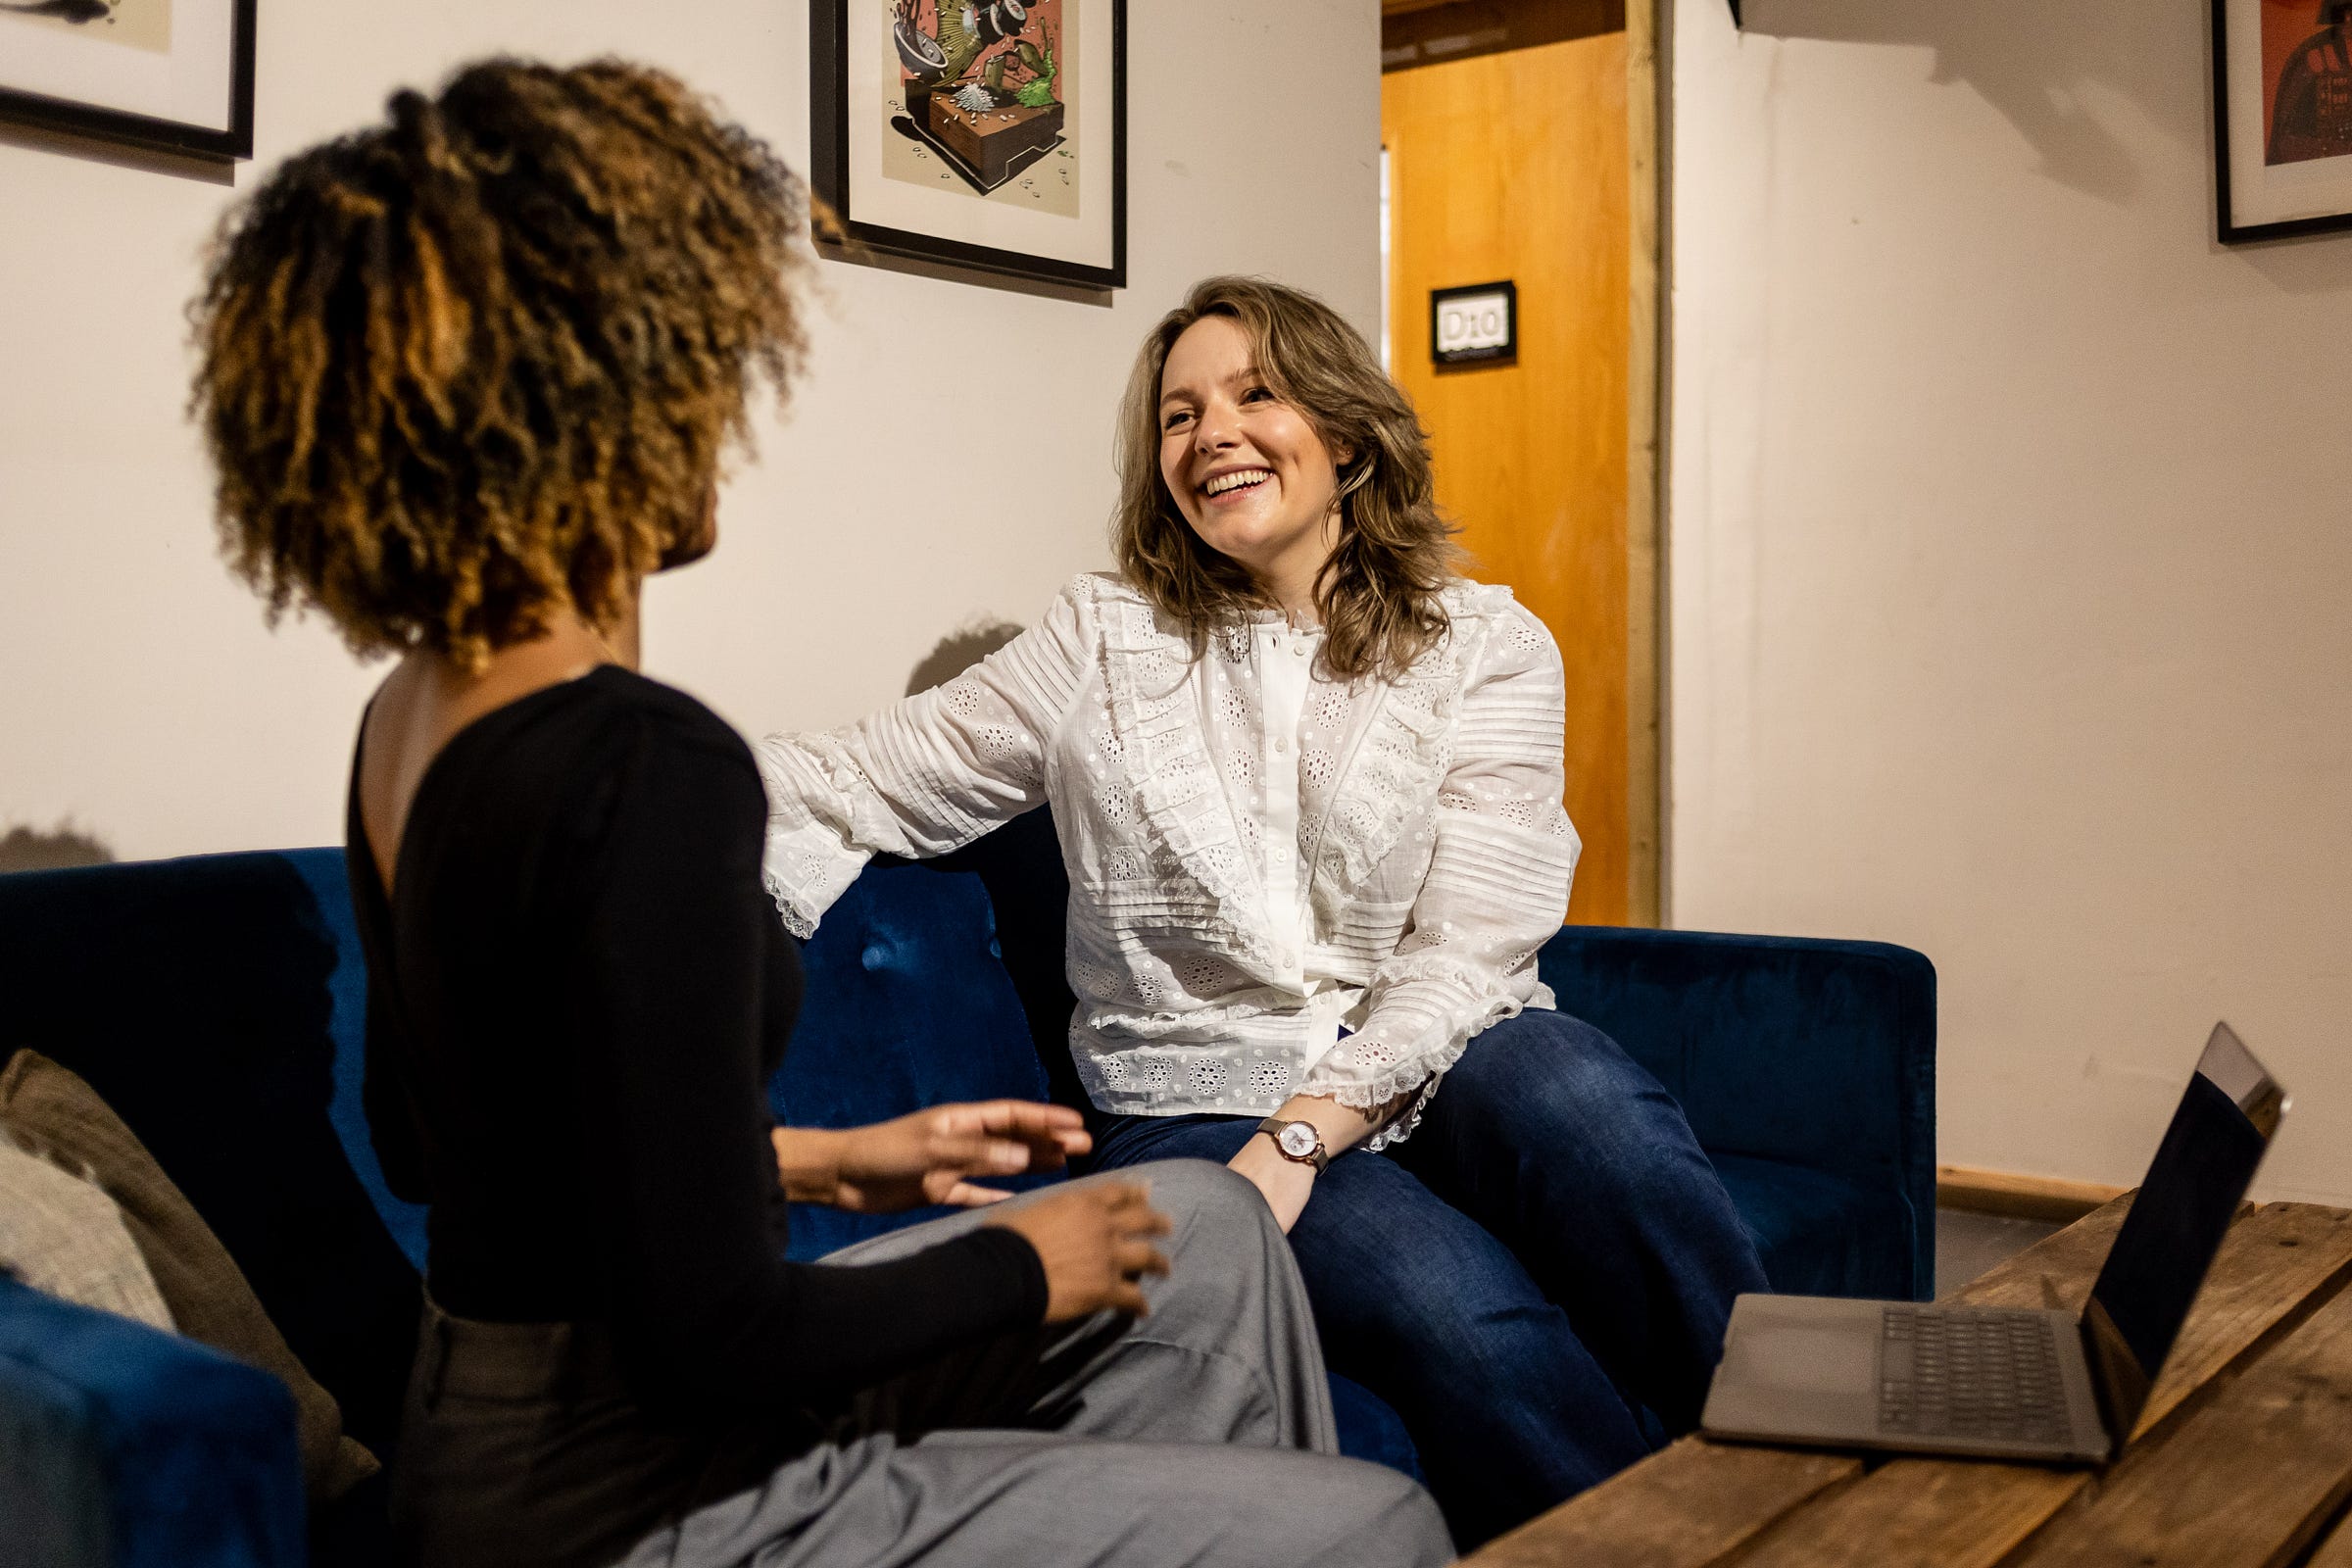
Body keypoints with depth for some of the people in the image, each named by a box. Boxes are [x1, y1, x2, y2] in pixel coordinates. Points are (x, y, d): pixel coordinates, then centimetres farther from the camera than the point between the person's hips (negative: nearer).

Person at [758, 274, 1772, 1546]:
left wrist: (1302, 1131, -19)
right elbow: (852, 787, 5)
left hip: (1436, 1069, 1)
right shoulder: (1103, 643, 10)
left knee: (1581, 1099, -35)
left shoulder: (1485, 648, 6)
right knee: (1464, 1318, -33)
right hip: (1205, 1103, -1)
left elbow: (1469, 953, -4)